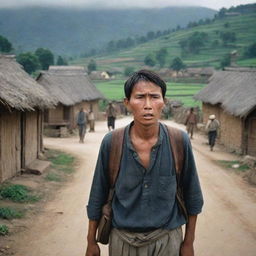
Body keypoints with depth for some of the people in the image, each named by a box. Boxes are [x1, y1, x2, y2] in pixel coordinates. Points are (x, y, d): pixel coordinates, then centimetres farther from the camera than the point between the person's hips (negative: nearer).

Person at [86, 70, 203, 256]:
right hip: (123, 239, 1)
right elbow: (98, 196, -1)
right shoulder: (111, 143, -12)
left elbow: (192, 195, -1)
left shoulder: (179, 141, -13)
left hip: (167, 239, 0)